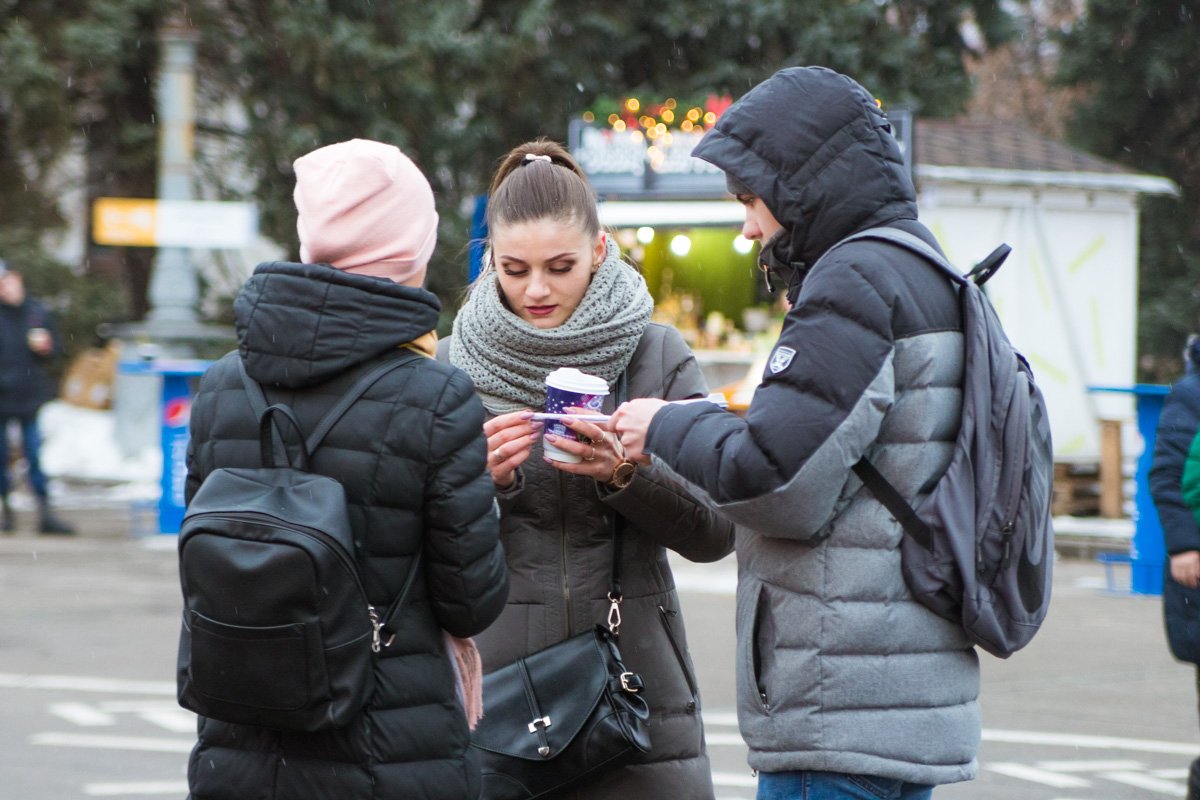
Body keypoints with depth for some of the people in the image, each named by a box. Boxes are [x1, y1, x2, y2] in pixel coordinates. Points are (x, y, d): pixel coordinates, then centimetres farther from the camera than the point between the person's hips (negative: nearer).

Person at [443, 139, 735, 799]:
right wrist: (480, 479, -15)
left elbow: (716, 532, 1)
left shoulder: (657, 357, 6)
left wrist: (625, 474, -16)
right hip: (494, 687, 0)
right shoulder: (454, 365, 5)